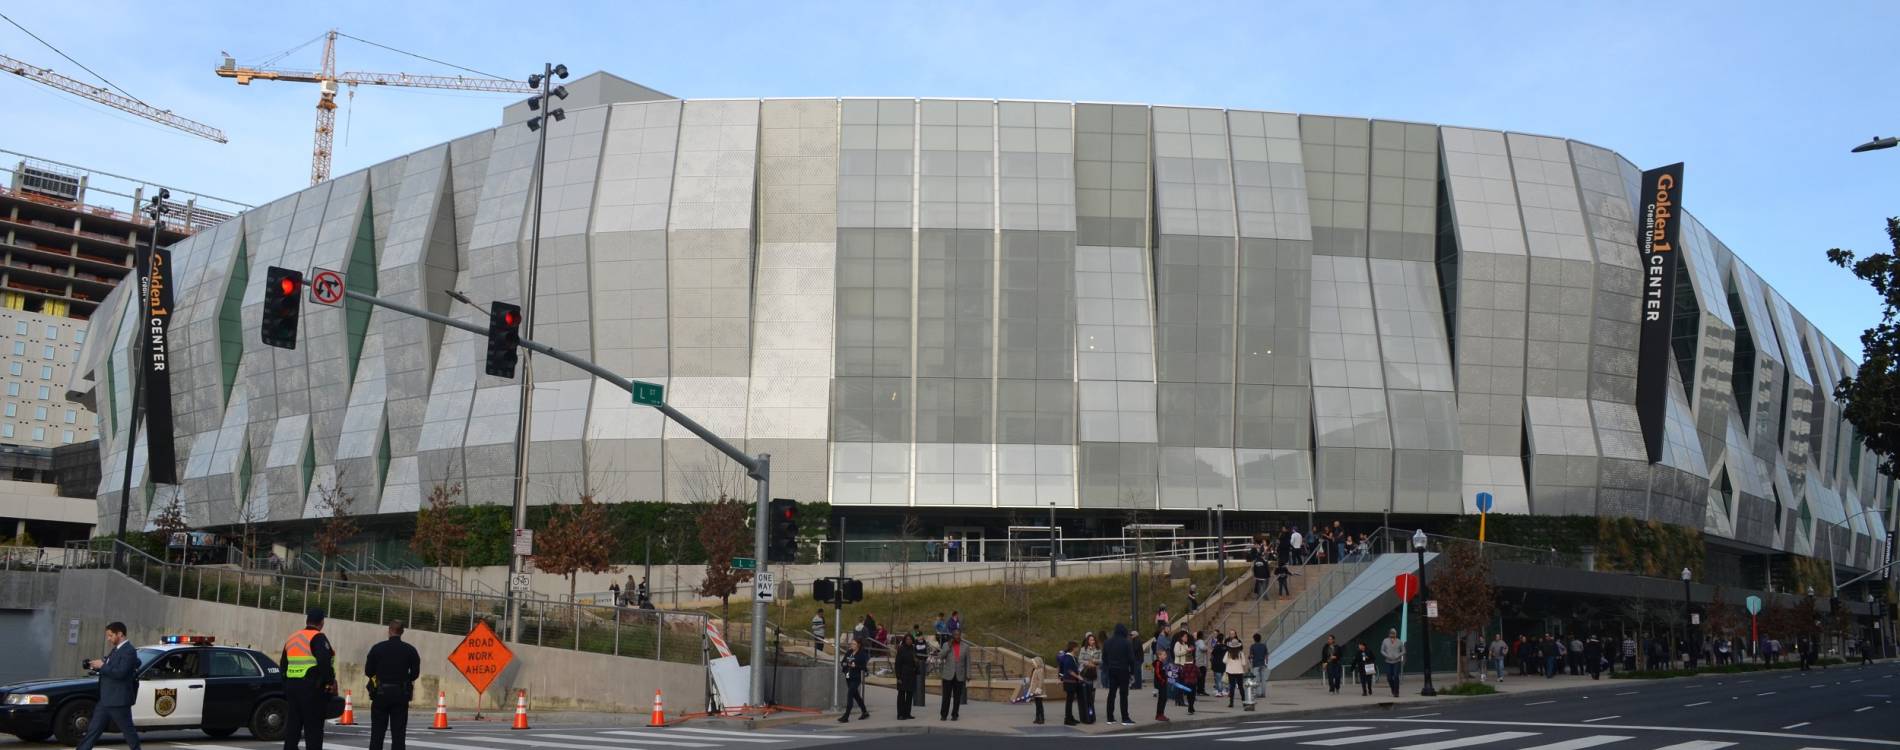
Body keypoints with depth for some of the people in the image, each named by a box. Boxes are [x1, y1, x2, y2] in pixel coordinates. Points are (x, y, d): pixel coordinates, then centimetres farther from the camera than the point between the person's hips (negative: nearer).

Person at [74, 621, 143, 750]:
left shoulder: (129, 651, -14)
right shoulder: (115, 650, 16)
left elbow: (121, 673, -24)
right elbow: (110, 670, 20)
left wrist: (102, 666, -17)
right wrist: (94, 666, 4)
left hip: (119, 701, -9)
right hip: (105, 700, 9)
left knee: (128, 730, 1)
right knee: (93, 730, 8)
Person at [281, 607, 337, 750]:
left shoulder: (292, 638, 17)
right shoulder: (318, 638, -9)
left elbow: (284, 663, 20)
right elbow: (325, 662, -21)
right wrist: (330, 682, -11)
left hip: (291, 685, 8)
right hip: (312, 687, -8)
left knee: (292, 725, 11)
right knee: (313, 727, -5)